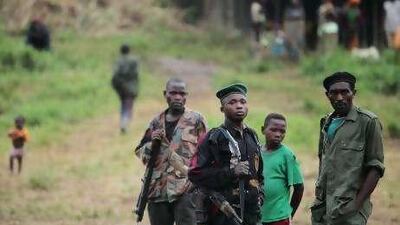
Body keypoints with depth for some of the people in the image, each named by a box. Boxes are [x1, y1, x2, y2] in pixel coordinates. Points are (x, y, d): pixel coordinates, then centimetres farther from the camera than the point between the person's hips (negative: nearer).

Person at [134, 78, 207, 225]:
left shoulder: (196, 120, 2)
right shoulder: (157, 122, 14)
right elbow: (141, 153, 16)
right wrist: (152, 143, -4)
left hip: (185, 190, -5)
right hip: (157, 190, 5)